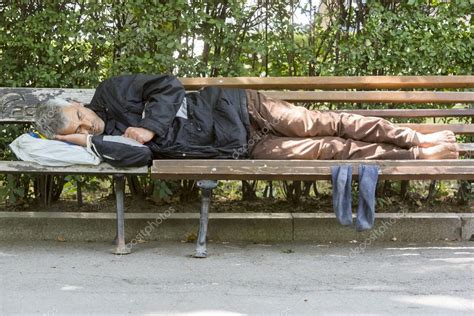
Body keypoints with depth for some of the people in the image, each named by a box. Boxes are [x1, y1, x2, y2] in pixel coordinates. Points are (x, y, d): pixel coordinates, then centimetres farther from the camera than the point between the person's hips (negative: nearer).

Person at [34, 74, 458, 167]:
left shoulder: (110, 92, -1)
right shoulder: (106, 144, -5)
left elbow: (168, 85, -4)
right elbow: (138, 154, -24)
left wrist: (150, 126, -15)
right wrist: (84, 141, -23)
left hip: (234, 105, 2)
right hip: (241, 148, -1)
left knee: (324, 125, -3)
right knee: (331, 151, -7)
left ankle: (416, 138, 11)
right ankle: (416, 156, 3)